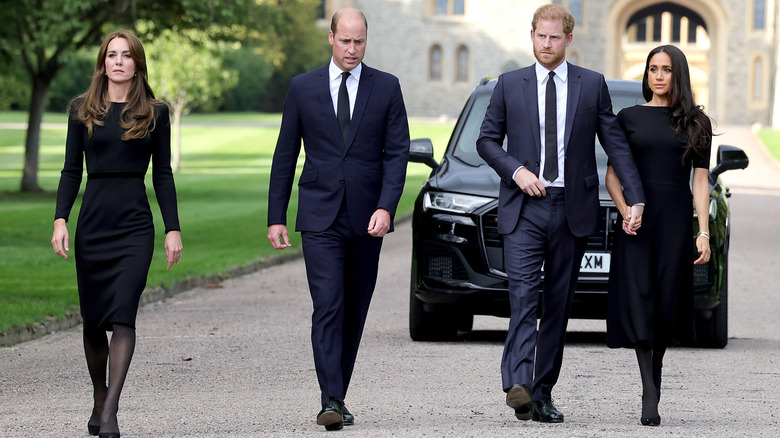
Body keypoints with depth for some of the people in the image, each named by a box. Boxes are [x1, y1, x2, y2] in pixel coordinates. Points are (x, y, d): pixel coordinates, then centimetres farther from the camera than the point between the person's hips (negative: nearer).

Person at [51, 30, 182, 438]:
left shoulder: (154, 113, 6)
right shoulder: (83, 110, 8)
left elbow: (162, 174, 7)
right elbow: (72, 170, 8)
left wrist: (173, 228, 1)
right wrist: (60, 220, -4)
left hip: (135, 224, -2)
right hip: (92, 222, 2)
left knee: (123, 315, -14)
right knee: (93, 320, 6)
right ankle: (99, 401, 23)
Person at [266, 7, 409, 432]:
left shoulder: (386, 87, 4)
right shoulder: (303, 87, 4)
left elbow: (397, 152, 1)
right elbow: (285, 155, 7)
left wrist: (386, 207, -13)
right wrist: (276, 217, 3)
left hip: (367, 217, 2)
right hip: (320, 217, -2)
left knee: (355, 311, 8)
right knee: (328, 307, -12)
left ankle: (338, 393, 18)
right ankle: (331, 401, -17)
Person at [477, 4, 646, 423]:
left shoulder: (592, 85, 6)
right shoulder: (510, 85, 7)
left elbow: (615, 143, 5)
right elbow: (487, 140, 11)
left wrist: (636, 199, -3)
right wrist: (516, 170, -8)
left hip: (572, 209, 1)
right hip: (523, 207, -1)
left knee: (558, 302, 4)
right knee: (523, 294, -16)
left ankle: (543, 393, 11)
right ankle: (518, 385, -28)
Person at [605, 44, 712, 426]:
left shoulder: (696, 123, 8)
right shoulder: (628, 118, 8)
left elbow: (700, 180, 6)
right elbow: (612, 175, 8)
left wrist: (704, 233, -2)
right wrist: (624, 212, -9)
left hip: (675, 222, 0)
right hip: (637, 223, 0)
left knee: (666, 304, 0)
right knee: (639, 303, -9)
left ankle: (654, 377, 20)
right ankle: (650, 395, -11)